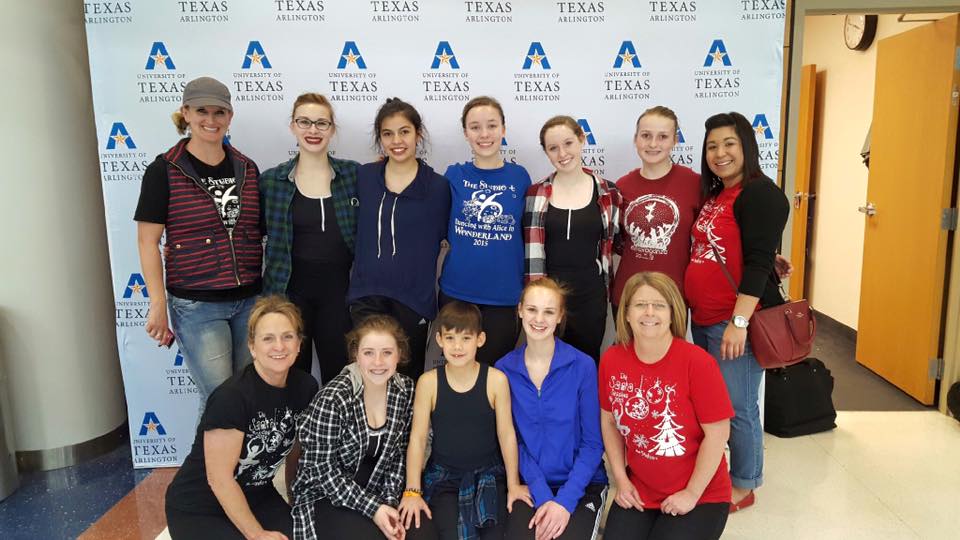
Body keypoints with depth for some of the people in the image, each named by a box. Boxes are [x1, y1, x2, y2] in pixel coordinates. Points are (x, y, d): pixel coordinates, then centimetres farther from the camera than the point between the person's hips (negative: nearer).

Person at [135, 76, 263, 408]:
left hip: (250, 300, 4)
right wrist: (158, 305, -10)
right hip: (196, 305, -4)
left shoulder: (247, 168, 8)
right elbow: (147, 241, -5)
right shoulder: (164, 170, -3)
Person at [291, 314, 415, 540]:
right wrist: (373, 508, -19)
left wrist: (390, 501, -9)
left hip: (376, 489, 5)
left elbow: (398, 452, 3)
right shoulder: (333, 398, -23)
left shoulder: (405, 389, -6)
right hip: (324, 495, -5)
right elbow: (323, 468, -17)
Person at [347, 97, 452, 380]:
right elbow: (357, 231, 14)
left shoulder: (437, 186, -4)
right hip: (367, 295, 1)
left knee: (408, 377, 10)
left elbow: (443, 236, 5)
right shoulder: (363, 177, 3)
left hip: (414, 299, -1)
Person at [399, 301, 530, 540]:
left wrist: (513, 484, 2)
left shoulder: (496, 380, -10)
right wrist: (413, 491, -6)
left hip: (488, 474, 0)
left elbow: (506, 433, -3)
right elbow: (418, 437, -5)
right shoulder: (428, 382, -9)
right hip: (444, 476, 0)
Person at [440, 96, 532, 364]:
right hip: (456, 293, 1)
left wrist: (529, 292, 4)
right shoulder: (454, 175, 0)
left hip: (505, 296, 0)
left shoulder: (519, 176, 1)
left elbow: (528, 236, 6)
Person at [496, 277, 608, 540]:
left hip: (582, 484, -1)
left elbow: (593, 442, -6)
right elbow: (512, 440, -1)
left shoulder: (582, 366, -10)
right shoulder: (504, 369, -3)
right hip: (529, 484, 1)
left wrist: (565, 499, -15)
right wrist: (543, 496, -12)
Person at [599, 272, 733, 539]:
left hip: (702, 496, -3)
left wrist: (692, 493, -10)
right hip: (638, 493, 3)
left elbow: (717, 433, -15)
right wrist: (621, 479, 1)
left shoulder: (697, 362, -20)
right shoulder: (611, 360, -7)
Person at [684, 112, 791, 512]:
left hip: (735, 321, -8)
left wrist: (739, 322, -22)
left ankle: (743, 486, 19)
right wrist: (695, 309, 15)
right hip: (704, 319, 9)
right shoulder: (714, 195, 14)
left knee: (738, 407, 2)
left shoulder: (760, 194, -12)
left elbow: (758, 263, -19)